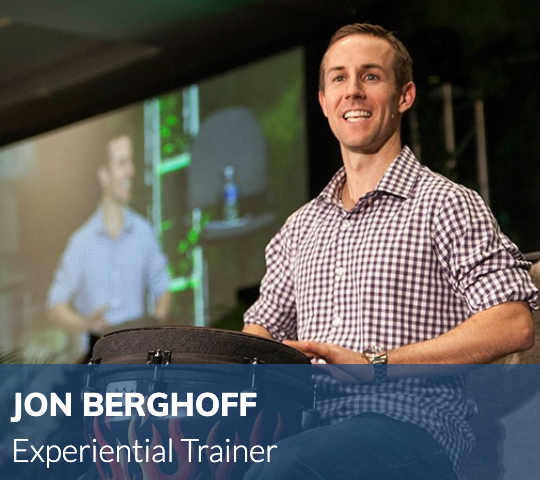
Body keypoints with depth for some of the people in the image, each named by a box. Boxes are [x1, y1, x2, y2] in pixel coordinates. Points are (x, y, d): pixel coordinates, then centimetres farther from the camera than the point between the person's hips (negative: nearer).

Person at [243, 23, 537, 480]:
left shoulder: (443, 204, 1)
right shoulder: (301, 228, 21)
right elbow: (264, 327, 25)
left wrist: (377, 364, -18)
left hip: (415, 423, -5)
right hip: (319, 424, 5)